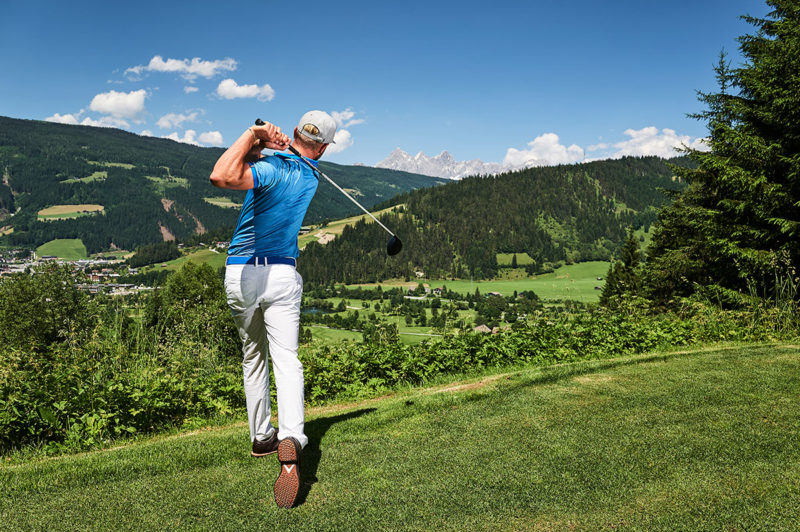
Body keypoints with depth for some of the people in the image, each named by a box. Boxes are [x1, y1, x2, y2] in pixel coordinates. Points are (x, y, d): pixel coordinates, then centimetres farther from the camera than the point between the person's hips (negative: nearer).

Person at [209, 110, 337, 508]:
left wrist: (253, 136, -22)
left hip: (240, 273, -1)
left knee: (253, 356, 18)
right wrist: (266, 145, -3)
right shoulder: (312, 177, 5)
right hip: (281, 274, 1)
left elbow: (222, 177, -31)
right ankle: (290, 439, -31)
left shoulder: (272, 169, -12)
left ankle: (261, 437, 30)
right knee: (286, 357, -8)